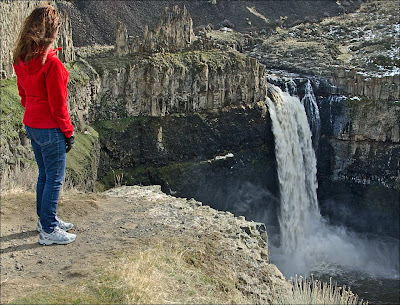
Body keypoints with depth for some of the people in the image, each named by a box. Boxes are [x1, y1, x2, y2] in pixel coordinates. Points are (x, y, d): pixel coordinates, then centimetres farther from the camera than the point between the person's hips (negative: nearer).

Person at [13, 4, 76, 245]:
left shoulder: (21, 60, 3)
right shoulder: (51, 62, -22)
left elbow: (23, 94, 12)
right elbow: (57, 104, -18)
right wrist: (68, 132, -9)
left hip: (32, 125, 9)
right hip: (50, 129, -8)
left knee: (44, 175, 21)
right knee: (55, 179, 4)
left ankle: (46, 219, 36)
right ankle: (48, 231, 14)